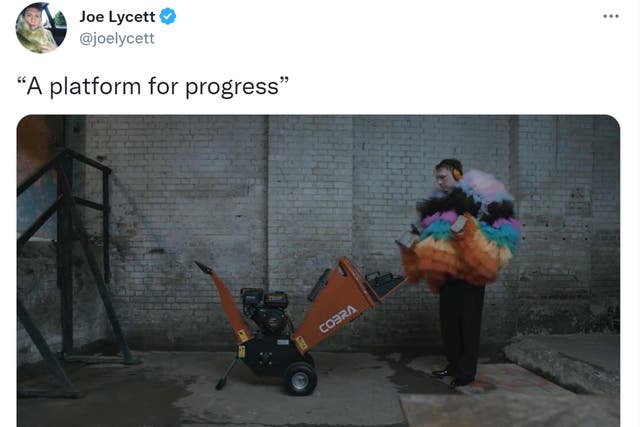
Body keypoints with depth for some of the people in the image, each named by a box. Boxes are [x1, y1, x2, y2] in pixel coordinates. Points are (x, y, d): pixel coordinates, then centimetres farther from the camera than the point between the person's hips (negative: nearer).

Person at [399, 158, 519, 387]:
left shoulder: (476, 196, -4)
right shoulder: (440, 204, 18)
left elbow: (494, 226, -13)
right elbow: (432, 238, 22)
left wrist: (468, 229, -28)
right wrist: (417, 243, 7)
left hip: (470, 270, -7)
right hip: (448, 271, 7)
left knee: (468, 320, -3)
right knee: (448, 319, 11)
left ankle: (467, 370, 7)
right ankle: (454, 364, 24)